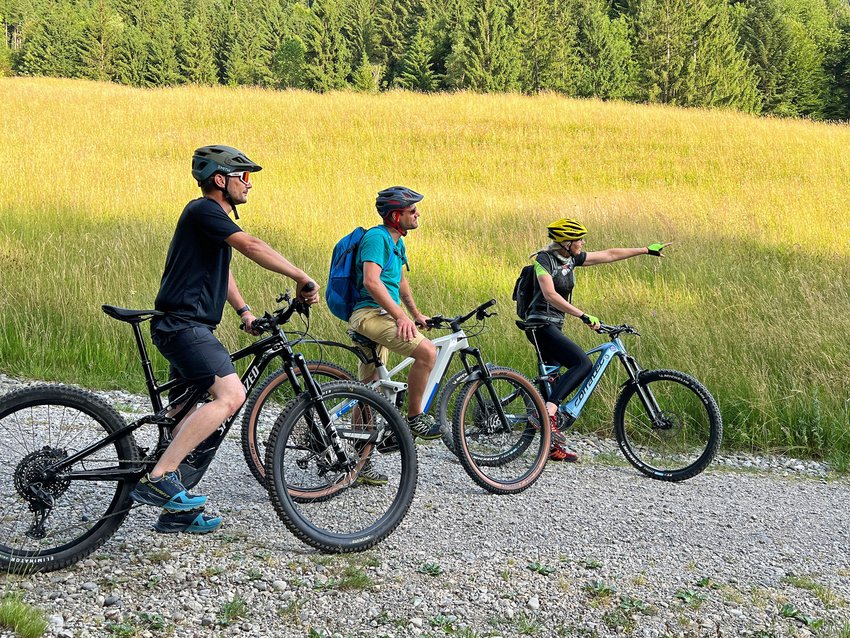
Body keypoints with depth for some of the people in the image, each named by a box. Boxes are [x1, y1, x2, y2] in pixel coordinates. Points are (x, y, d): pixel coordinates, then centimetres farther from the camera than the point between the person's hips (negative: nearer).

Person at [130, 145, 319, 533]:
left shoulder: (212, 216, 22)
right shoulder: (203, 211, -11)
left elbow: (222, 270, 28)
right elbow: (251, 246, -23)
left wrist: (243, 310, 14)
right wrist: (302, 278, -22)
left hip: (187, 327, 11)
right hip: (183, 324, -11)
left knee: (189, 414, 14)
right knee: (230, 395, -25)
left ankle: (175, 511, 21)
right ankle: (158, 479, -27)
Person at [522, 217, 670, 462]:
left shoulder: (571, 259, 11)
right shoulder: (544, 259, -12)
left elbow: (609, 254, 18)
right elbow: (550, 295, -26)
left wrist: (647, 250, 22)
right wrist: (584, 316, -31)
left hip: (554, 327, 9)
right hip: (540, 325, -9)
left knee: (552, 380, 8)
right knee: (583, 363, -23)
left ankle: (554, 447, 11)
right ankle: (548, 413, -29)